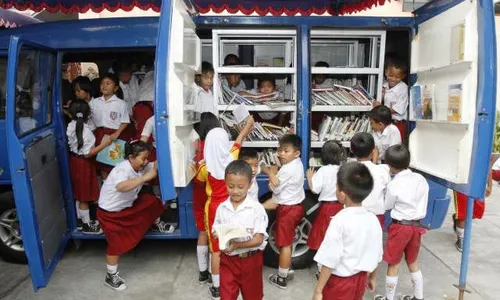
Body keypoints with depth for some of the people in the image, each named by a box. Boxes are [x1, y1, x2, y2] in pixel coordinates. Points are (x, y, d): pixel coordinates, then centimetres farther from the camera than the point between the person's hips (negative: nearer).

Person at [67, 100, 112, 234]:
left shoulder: (71, 126, -2)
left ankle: (81, 219, 35)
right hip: (83, 163, -8)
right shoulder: (85, 130, -26)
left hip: (74, 160, 8)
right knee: (84, 195, 4)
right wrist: (103, 144, -20)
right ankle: (86, 225, 18)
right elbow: (87, 154, -24)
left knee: (79, 193, 21)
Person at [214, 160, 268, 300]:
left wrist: (237, 245, -26)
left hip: (251, 259, -2)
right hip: (228, 259, 2)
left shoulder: (257, 208, -15)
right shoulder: (222, 208, -4)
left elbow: (259, 239, -16)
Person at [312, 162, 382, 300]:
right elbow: (376, 255, 6)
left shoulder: (339, 221, -25)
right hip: (360, 279, 6)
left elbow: (330, 261, -23)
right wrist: (373, 277, 22)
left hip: (339, 281, -6)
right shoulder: (373, 219, -6)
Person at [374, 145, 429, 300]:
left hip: (400, 226, -6)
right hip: (417, 225, 6)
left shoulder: (394, 185, -19)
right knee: (413, 263, 22)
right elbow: (421, 200, 6)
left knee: (393, 265, 9)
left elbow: (386, 206, -4)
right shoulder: (420, 179, -5)